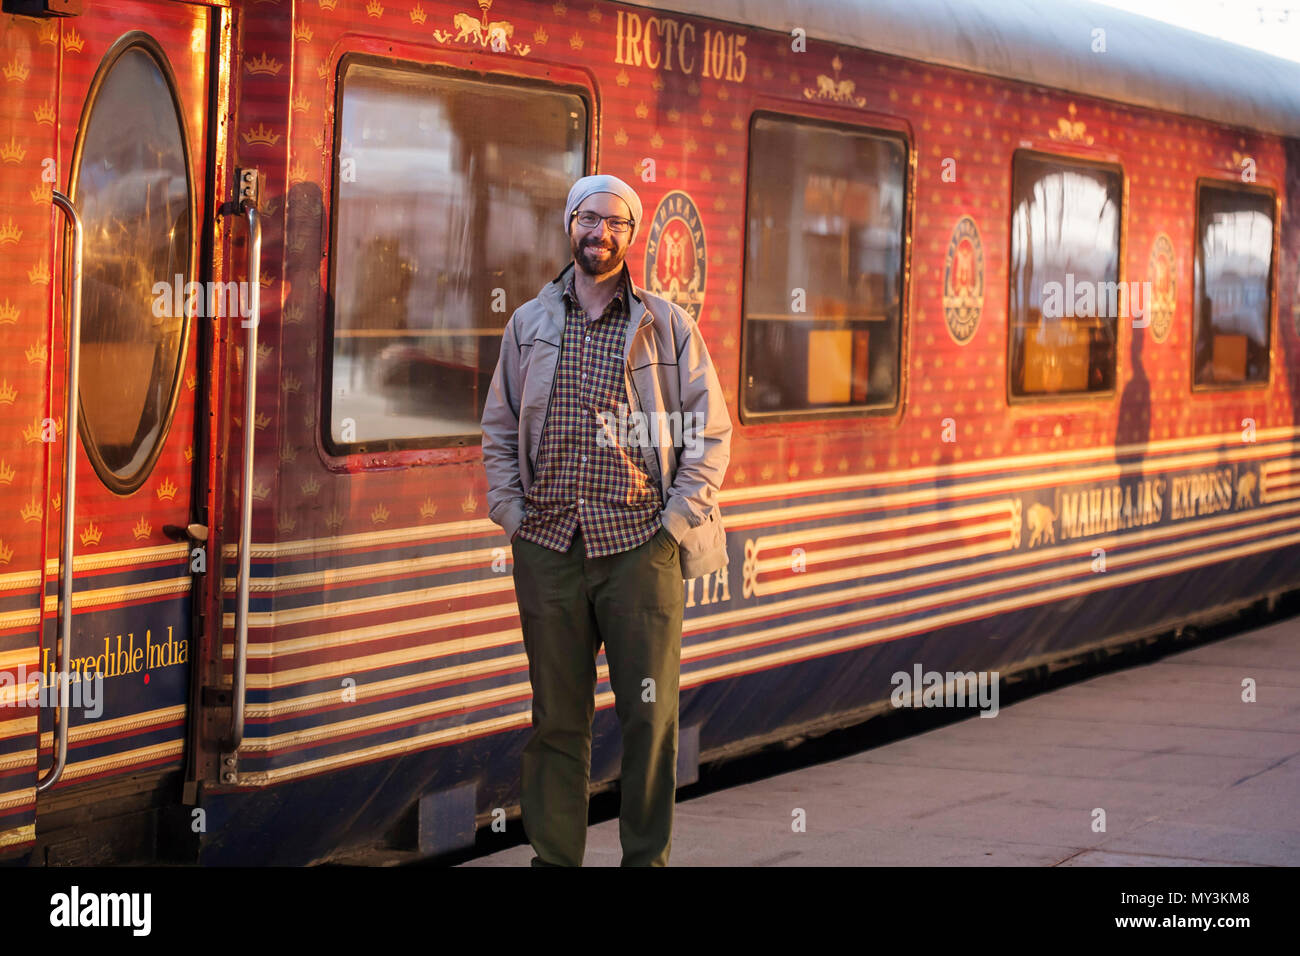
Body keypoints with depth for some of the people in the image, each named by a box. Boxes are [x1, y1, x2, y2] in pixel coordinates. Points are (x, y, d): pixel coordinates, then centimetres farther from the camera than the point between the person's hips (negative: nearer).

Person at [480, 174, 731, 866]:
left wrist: (678, 519, -4)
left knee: (650, 713, -1)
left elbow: (711, 432, 5)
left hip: (640, 544, -2)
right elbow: (498, 429, 16)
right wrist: (511, 513, 4)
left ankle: (648, 856, 10)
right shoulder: (529, 323, 11)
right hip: (547, 545, 2)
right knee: (557, 716, 6)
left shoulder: (667, 326, 5)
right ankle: (554, 857, 13)